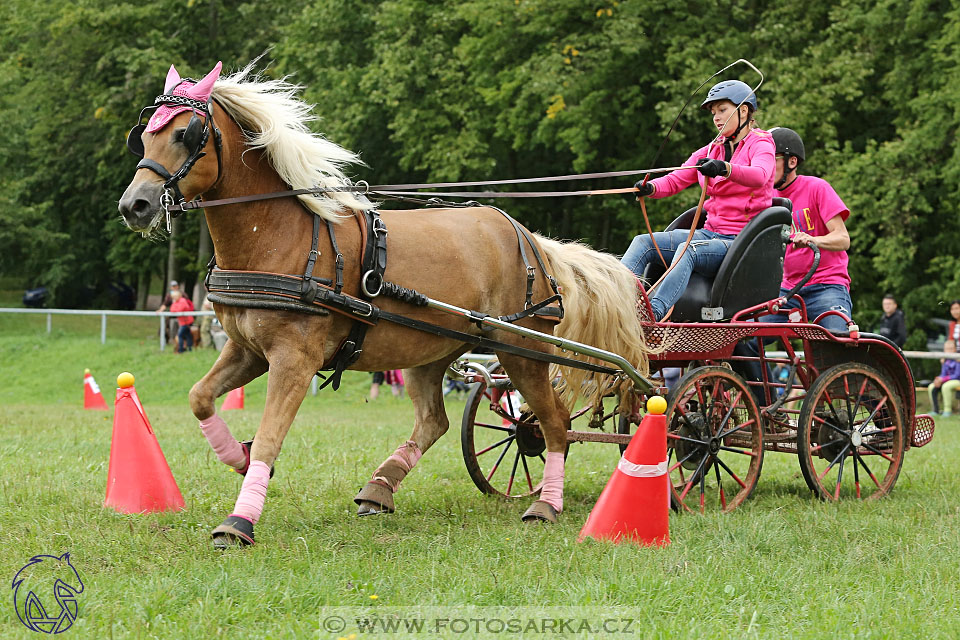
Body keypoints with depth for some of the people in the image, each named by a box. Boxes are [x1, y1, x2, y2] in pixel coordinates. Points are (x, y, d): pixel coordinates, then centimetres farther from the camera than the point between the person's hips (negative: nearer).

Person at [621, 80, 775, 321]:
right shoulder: (711, 151, 20)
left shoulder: (760, 144, 0)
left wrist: (724, 169, -44)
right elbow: (675, 180, 12)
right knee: (643, 242, -11)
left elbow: (759, 176, -24)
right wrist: (650, 188, -12)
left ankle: (654, 313, -55)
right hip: (711, 233, 7)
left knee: (688, 249, -35)